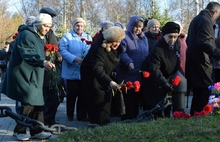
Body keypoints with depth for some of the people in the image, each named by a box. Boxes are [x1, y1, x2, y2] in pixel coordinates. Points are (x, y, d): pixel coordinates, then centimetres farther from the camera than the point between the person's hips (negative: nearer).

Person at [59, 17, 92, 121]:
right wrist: (75, 59, -22)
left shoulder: (88, 37, 15)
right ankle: (70, 115, 14)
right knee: (72, 93, 2)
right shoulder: (67, 37, 2)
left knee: (83, 93, 5)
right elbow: (63, 50, -11)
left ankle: (82, 116, 12)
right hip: (72, 71, -3)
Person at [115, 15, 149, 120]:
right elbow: (122, 53, -16)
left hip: (140, 74, 6)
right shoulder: (124, 37, -3)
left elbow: (147, 53, 22)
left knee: (137, 96, 8)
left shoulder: (144, 38, 17)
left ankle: (135, 117, 17)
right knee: (129, 97, -6)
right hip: (127, 74, -6)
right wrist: (129, 62, -31)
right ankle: (127, 118, 1)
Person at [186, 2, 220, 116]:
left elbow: (190, 41, 26)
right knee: (207, 91, -9)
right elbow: (204, 43, -26)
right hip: (201, 63, -10)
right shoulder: (205, 21, -13)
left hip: (193, 62, 10)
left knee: (198, 93, 14)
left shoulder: (196, 19, 19)